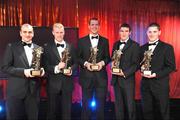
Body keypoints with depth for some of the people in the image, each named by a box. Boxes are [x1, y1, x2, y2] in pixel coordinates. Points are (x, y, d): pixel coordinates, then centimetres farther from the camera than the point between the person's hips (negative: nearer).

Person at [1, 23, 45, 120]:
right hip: (16, 90, -2)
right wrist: (23, 71, -17)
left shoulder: (39, 48, 10)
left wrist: (42, 71, -8)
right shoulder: (12, 47, 1)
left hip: (33, 90, 3)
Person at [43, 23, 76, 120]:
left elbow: (74, 63, 9)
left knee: (67, 110, 12)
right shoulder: (47, 47, 0)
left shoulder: (70, 47, 8)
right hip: (53, 83, -2)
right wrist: (56, 68, -23)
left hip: (67, 83, 2)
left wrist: (71, 70, -11)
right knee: (52, 110, 12)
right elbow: (45, 66, -7)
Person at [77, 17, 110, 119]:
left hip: (101, 76, 1)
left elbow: (107, 57, 9)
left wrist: (102, 62, -11)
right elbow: (78, 57, 3)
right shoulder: (82, 41, 5)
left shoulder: (105, 41, 9)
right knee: (86, 103, 8)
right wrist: (85, 63, -14)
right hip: (86, 76, -1)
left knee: (101, 103, 8)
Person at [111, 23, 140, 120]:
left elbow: (136, 64, -10)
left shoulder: (134, 45, -4)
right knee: (118, 105, 13)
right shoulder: (116, 44, 13)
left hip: (128, 79, -5)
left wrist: (124, 73, -19)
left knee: (130, 105, 3)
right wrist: (113, 62, -5)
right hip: (116, 79, 5)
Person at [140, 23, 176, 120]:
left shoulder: (167, 47, -3)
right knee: (147, 111, 12)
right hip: (145, 84, 4)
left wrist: (156, 74, -18)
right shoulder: (142, 48, 12)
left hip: (160, 84, -3)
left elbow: (171, 66, -8)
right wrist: (142, 71, -7)